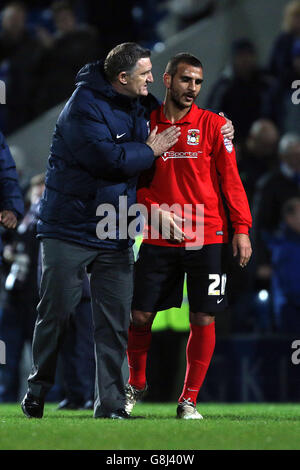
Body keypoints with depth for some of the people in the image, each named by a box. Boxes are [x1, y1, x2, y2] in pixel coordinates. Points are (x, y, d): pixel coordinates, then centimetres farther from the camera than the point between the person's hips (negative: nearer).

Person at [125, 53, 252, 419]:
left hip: (207, 237, -1)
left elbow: (230, 179, 2)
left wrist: (241, 228, -5)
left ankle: (189, 400, 11)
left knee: (203, 320, -2)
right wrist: (157, 211, -9)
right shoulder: (146, 124, 5)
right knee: (140, 316, 1)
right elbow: (136, 180, 8)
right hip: (159, 238, 1)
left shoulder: (213, 125, 2)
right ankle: (136, 385, 25)